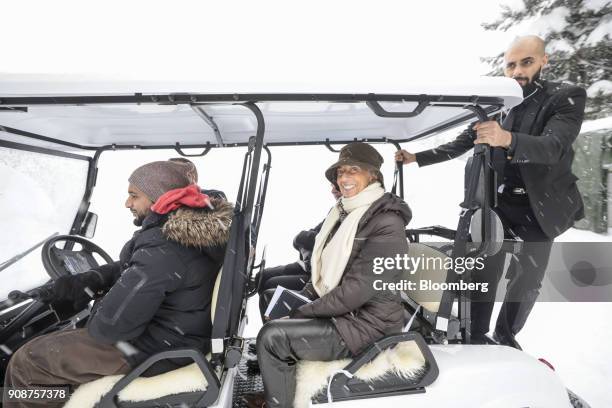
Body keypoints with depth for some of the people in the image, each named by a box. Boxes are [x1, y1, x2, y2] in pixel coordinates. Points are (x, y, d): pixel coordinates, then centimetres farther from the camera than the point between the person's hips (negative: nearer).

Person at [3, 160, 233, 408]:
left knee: (25, 363, 2)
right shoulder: (195, 227, 1)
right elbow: (132, 267, 13)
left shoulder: (163, 247, -31)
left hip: (158, 351, -9)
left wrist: (95, 312, -5)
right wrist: (89, 280, -2)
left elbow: (112, 325, -29)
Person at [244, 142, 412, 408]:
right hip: (335, 307, 9)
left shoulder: (387, 224, -19)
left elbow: (357, 290, -25)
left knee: (271, 336, -19)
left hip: (364, 325, -9)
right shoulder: (344, 212, 9)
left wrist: (305, 312, -16)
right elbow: (327, 269, 14)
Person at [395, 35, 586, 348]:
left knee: (528, 279, 7)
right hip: (499, 200, 1)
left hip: (541, 204, -1)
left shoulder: (567, 98, -10)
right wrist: (416, 157, -6)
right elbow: (458, 146, 4)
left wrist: (507, 139, -48)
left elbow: (553, 147, -29)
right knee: (488, 270, -4)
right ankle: (477, 336, 10)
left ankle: (505, 336, 26)